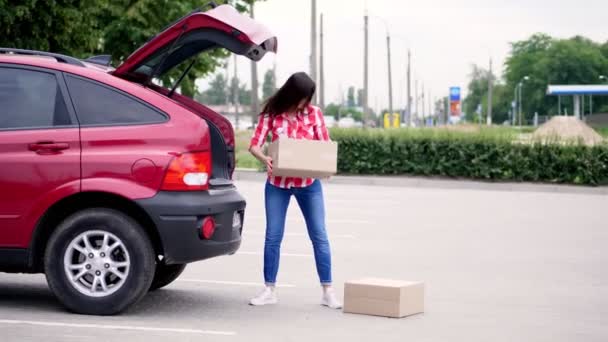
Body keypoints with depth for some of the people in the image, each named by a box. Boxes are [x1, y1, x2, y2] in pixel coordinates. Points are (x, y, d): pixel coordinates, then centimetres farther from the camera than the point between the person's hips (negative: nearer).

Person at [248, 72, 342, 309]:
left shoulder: (314, 113, -3)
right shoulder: (271, 114, -5)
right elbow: (255, 144, -7)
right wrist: (265, 159, -29)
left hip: (309, 183, 0)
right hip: (277, 183, 0)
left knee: (319, 236, 0)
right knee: (273, 236, 3)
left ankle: (328, 292, 5)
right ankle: (269, 290, 13)